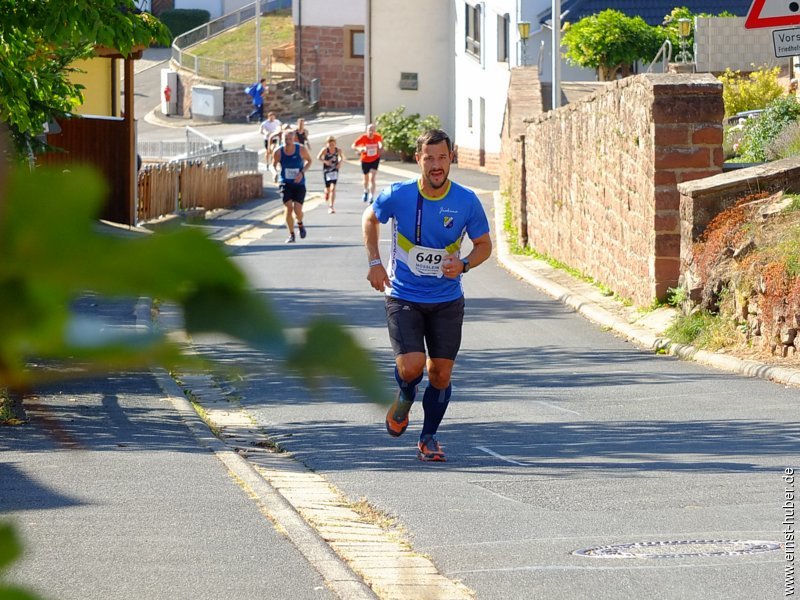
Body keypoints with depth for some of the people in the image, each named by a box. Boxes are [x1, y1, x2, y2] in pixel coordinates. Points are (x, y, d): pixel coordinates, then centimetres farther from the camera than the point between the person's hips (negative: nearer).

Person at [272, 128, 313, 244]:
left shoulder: (301, 149, -9)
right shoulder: (278, 152, -8)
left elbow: (309, 160, 8)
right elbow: (274, 165, 7)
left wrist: (302, 172, -8)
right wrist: (275, 172, -16)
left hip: (299, 183, -1)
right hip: (285, 183, 1)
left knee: (297, 209, -11)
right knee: (288, 208, -11)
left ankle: (300, 224, 25)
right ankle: (291, 235, 4)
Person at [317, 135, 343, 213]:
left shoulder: (338, 150, -7)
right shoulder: (325, 150, -15)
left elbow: (341, 157, 11)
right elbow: (318, 157, -12)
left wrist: (340, 162, -9)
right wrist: (325, 161, -27)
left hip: (335, 170, 0)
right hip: (326, 171, 0)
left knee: (333, 188, -13)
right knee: (328, 188, 10)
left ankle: (331, 206, -12)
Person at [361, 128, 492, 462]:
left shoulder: (466, 201, -10)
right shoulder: (398, 195, -12)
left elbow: (484, 244, 3)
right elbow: (369, 218, 9)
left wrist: (463, 264, -17)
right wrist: (374, 262, 0)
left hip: (447, 301, 2)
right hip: (403, 298, -1)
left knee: (441, 374, 3)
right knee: (411, 366, -17)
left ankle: (428, 438, 24)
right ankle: (405, 398, 19)